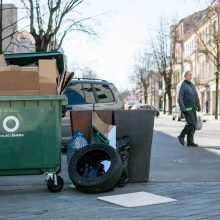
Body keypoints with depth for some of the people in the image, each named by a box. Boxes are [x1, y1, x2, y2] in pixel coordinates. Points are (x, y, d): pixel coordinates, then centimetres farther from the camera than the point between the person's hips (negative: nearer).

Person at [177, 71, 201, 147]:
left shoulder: (192, 85, 17)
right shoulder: (182, 86, -8)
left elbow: (196, 97, 21)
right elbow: (180, 99, -15)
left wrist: (199, 106, 13)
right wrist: (183, 109, -23)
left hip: (193, 109, 8)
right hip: (187, 109, -8)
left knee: (193, 125, 2)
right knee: (191, 124, -16)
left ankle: (190, 142, 4)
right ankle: (181, 136, 3)